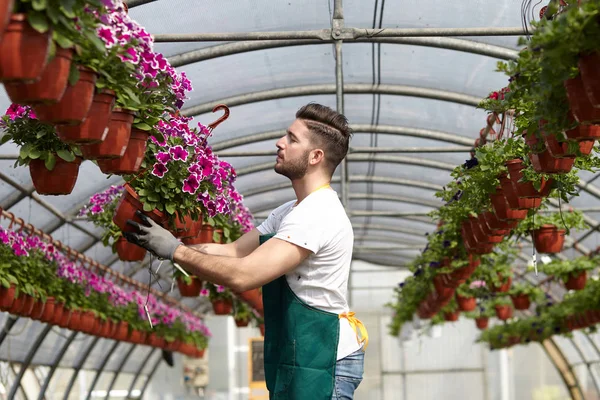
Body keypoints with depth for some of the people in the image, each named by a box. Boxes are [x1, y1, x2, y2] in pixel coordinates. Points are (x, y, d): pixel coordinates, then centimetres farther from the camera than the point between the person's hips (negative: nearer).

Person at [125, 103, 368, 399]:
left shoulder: (317, 214, -20)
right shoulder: (290, 212, 15)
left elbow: (242, 275, -27)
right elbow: (233, 251, 11)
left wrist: (175, 250, -18)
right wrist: (162, 243, 1)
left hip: (320, 361, -10)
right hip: (301, 356, 10)